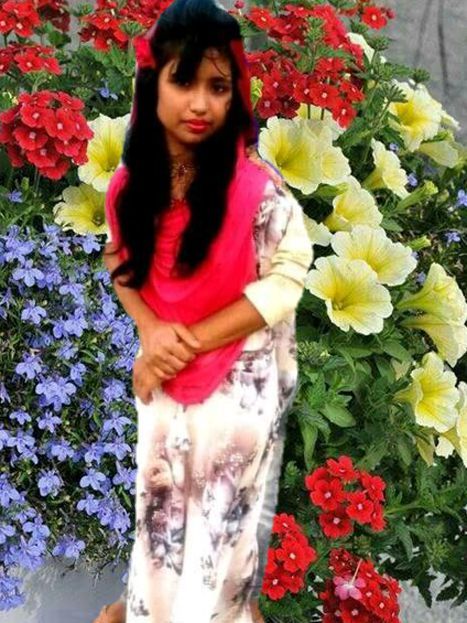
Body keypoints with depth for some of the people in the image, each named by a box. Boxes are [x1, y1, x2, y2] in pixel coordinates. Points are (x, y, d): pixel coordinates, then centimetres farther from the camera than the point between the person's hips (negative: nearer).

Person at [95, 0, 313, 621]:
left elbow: (284, 283, -19)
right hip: (164, 368, 4)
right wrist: (150, 329, -14)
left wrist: (191, 341, -19)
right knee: (161, 493, 22)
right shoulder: (132, 179, -8)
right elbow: (121, 261, 4)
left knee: (227, 504, 13)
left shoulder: (257, 186, -22)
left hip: (241, 376, -4)